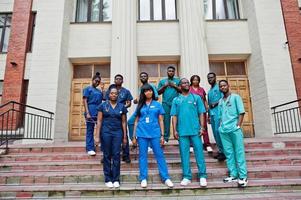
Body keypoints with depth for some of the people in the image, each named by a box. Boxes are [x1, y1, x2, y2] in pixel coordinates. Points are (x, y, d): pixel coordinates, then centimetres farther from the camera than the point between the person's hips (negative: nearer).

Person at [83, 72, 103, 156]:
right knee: (90, 131, -1)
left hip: (99, 112, 6)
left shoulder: (99, 91, 20)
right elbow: (85, 101, -4)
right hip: (91, 113, -5)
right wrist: (87, 113, -14)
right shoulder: (87, 89, 4)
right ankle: (90, 149, 3)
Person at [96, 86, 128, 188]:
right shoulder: (103, 105, 3)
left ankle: (116, 179, 11)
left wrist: (125, 136, 6)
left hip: (117, 133, 1)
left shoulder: (122, 106, 6)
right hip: (106, 132, -1)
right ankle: (108, 179, 15)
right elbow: (99, 121, 2)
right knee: (107, 155, 6)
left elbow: (124, 122, 8)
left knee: (116, 155, 1)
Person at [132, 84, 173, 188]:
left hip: (155, 133, -1)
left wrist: (162, 135, 2)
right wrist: (134, 136, 7)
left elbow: (161, 121, 7)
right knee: (142, 156, 6)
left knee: (159, 155, 1)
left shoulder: (157, 104, 7)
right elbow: (136, 121, 11)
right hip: (142, 134, 1)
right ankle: (143, 178, 15)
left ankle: (166, 178, 9)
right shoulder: (140, 105, 9)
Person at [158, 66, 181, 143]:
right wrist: (164, 86, -5)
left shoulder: (178, 80, 13)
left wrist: (174, 86, -10)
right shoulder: (162, 81, 15)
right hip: (166, 103, 1)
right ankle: (165, 138, 5)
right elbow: (158, 92, 9)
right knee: (166, 120, 0)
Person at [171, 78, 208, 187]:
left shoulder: (196, 98, 8)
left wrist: (202, 127, -4)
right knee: (184, 154, 5)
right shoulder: (176, 100, 11)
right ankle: (187, 176, 15)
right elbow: (174, 116, 7)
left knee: (199, 152, 1)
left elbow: (201, 113, 5)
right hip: (182, 131, 1)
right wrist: (175, 130, 0)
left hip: (195, 130, -1)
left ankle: (202, 176, 12)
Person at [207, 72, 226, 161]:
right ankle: (220, 150, 13)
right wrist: (208, 115, 19)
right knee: (215, 132, 6)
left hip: (218, 112, -8)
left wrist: (215, 103, -17)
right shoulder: (209, 91, 23)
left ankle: (223, 151, -6)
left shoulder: (219, 87, 2)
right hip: (212, 113, 8)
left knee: (218, 131, -12)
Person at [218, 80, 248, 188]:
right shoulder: (220, 101, 18)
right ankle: (233, 175, 13)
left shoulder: (235, 97, 5)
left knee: (239, 153, -2)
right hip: (224, 130, 5)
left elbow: (241, 112, -1)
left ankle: (243, 176, 2)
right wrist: (221, 126, 6)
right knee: (229, 153, 6)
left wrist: (238, 126, -9)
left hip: (234, 129, -4)